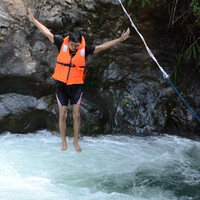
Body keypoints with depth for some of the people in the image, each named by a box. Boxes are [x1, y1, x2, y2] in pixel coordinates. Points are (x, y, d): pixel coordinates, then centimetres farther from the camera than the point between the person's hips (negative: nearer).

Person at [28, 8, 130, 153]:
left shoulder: (84, 50, -9)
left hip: (77, 86, 0)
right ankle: (64, 142, 19)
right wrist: (34, 20, 2)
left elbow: (102, 47, -11)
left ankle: (76, 141, 17)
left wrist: (120, 39, -16)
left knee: (77, 115, 0)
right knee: (62, 115, 4)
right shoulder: (62, 44, -8)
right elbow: (48, 33, -1)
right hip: (61, 85, 0)